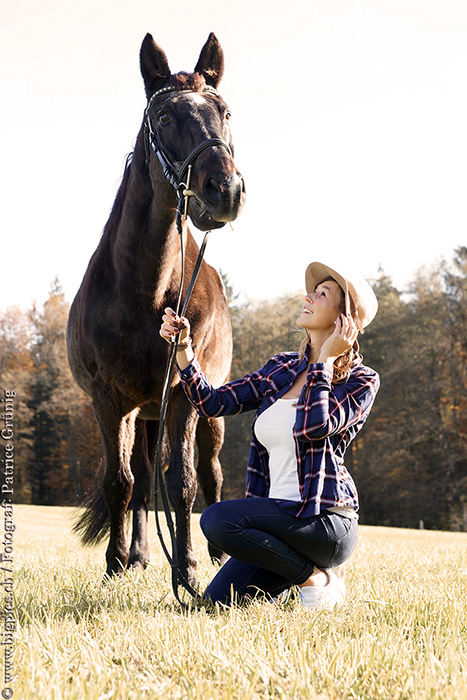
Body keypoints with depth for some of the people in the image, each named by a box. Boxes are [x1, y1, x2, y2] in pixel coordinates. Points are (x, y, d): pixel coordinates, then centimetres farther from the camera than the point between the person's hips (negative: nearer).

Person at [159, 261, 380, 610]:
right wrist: (183, 348, -6)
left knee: (218, 519, -26)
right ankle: (306, 570, 19)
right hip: (279, 518, 7)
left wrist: (325, 359, -15)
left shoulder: (362, 381, -7)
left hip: (327, 522, -7)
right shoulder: (281, 369, 11)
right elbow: (212, 403, 6)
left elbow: (311, 428, -24)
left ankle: (315, 577, -8)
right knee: (218, 599, -3)